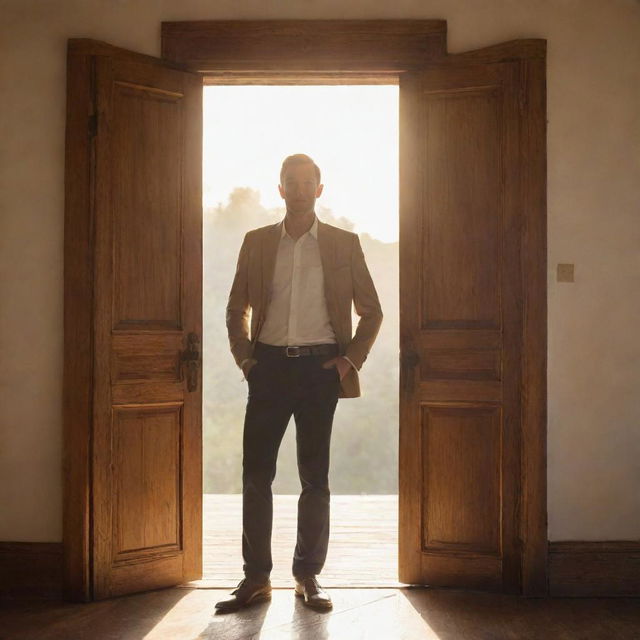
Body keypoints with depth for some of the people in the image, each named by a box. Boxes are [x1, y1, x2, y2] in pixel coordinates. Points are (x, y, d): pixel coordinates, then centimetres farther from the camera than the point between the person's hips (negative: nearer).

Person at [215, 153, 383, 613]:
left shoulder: (344, 244, 7)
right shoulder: (257, 242, 11)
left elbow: (372, 311, 10)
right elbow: (237, 308, 16)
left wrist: (351, 358, -1)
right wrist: (245, 357, 4)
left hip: (320, 366, -1)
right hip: (270, 365, 1)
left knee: (315, 475, 4)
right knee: (256, 472, -1)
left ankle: (309, 575, 15)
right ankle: (256, 577, 10)